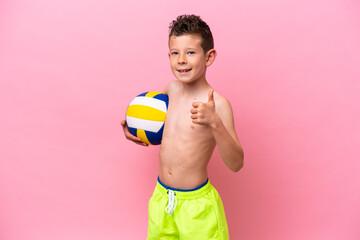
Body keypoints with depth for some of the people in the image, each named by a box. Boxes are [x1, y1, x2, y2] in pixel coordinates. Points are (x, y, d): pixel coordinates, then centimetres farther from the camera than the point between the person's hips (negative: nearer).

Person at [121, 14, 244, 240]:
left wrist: (215, 123, -35)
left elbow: (236, 164, -22)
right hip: (161, 198, 6)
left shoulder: (217, 104, -19)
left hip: (196, 204, -5)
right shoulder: (172, 89, 0)